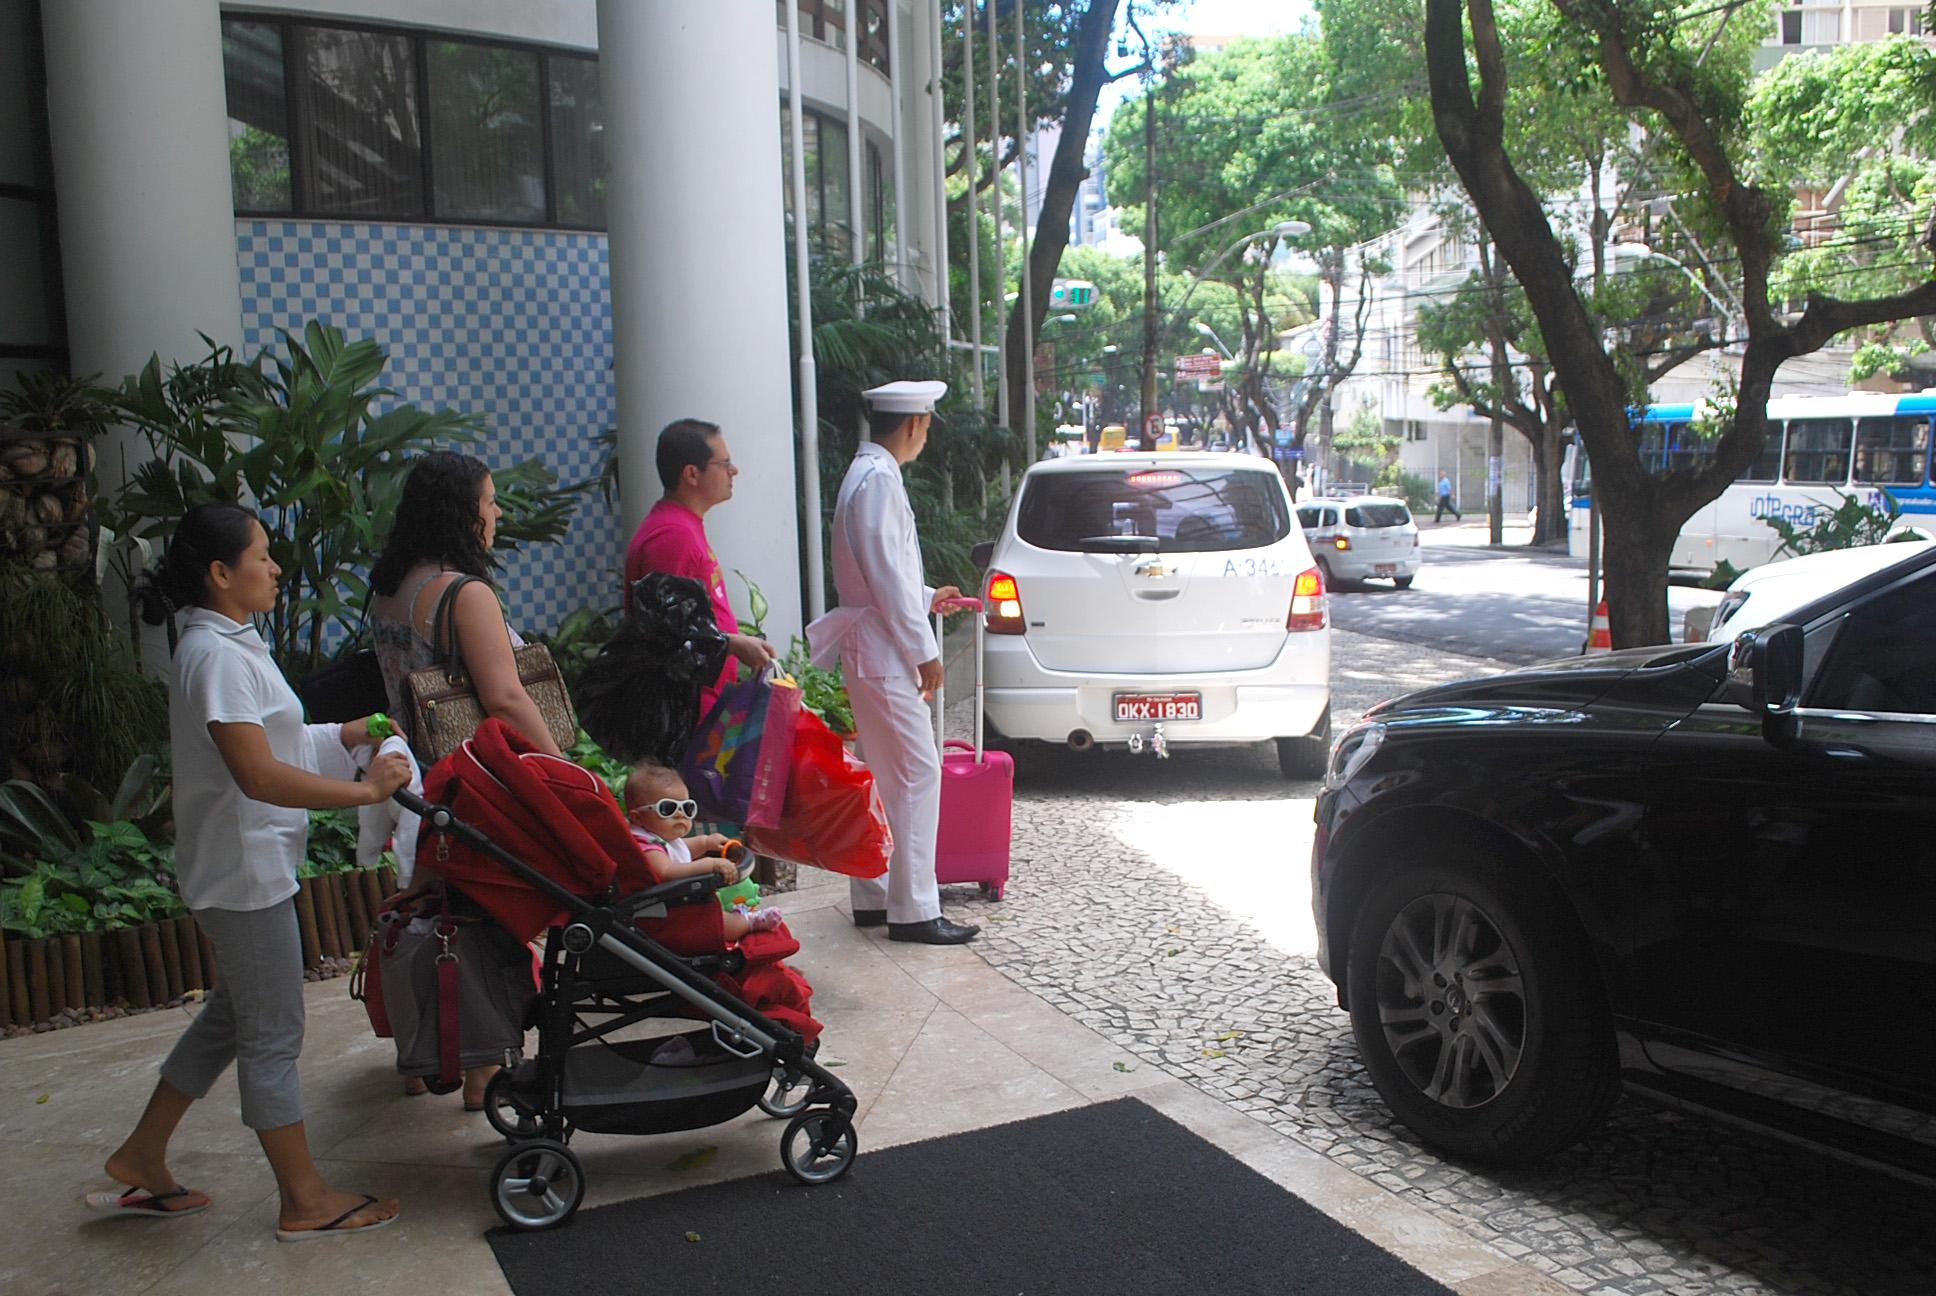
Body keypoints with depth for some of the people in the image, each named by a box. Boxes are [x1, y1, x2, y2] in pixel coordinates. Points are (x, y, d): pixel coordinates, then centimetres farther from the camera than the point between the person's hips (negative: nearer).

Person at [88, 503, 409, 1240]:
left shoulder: (224, 645, 11)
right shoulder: (218, 655, -21)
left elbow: (271, 742, 18)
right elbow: (259, 775, -28)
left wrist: (351, 735, 11)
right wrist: (366, 790, -24)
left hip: (244, 866, 10)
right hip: (244, 869, -10)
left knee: (233, 1014, 21)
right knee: (273, 1034, 1)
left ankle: (142, 1163, 34)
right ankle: (306, 1203, 13)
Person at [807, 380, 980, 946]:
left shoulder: (866, 474, 15)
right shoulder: (879, 480, -16)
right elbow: (887, 578, -21)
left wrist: (927, 597, 35)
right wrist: (925, 652, -16)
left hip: (871, 651, 10)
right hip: (886, 656, -10)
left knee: (881, 777, 14)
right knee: (916, 775, -6)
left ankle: (873, 898, 22)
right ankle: (913, 910, -1)